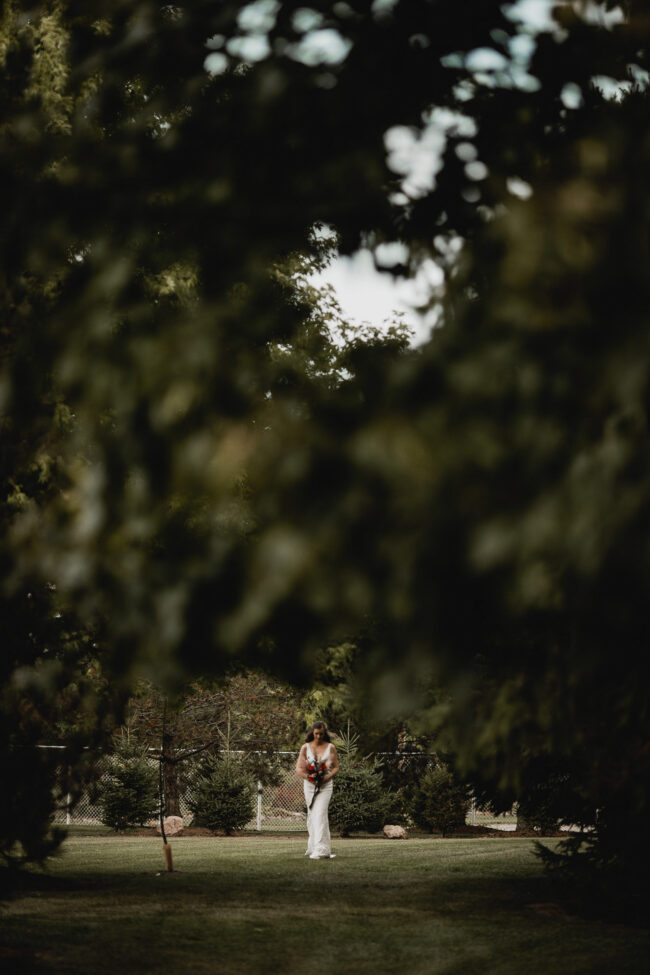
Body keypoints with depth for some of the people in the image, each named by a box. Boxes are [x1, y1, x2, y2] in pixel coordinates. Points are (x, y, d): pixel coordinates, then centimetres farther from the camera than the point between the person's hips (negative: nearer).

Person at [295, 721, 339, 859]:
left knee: (320, 814, -14)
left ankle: (320, 849, -20)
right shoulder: (306, 747, 6)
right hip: (310, 785, 2)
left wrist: (327, 777, -13)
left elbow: (336, 767, 6)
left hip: (325, 785, -2)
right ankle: (313, 848, 17)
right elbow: (298, 769, 4)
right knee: (312, 816, 7)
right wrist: (308, 777, -15)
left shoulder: (330, 747, 5)